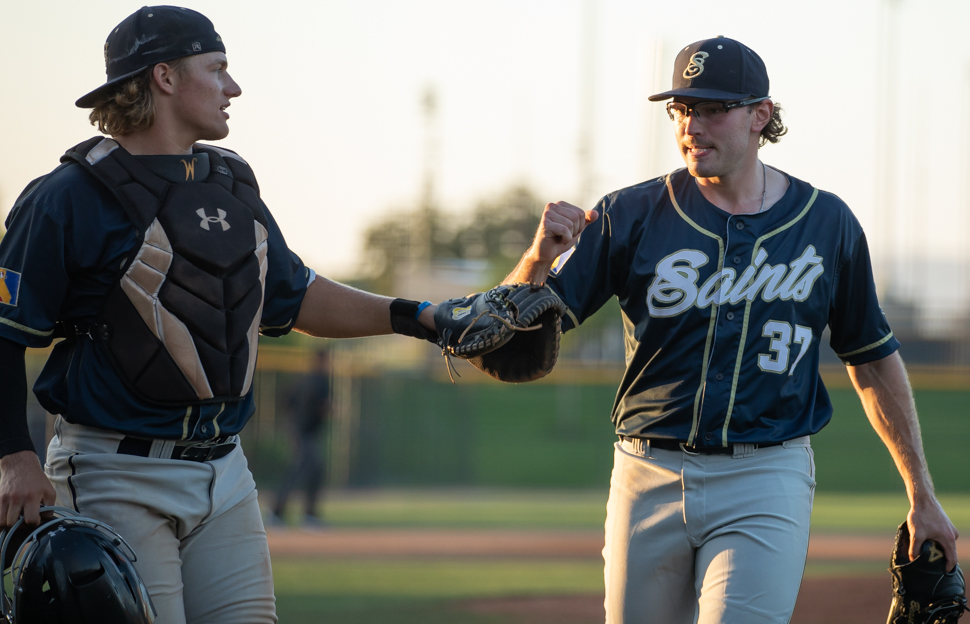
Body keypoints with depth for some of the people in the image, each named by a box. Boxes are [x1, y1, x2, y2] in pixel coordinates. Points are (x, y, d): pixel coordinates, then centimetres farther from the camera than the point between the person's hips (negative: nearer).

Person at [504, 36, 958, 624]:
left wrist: (922, 494, 12)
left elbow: (874, 360, 13)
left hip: (767, 485, -2)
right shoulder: (629, 217, 0)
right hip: (649, 478, 2)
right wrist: (541, 258, -27)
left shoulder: (827, 223, 3)